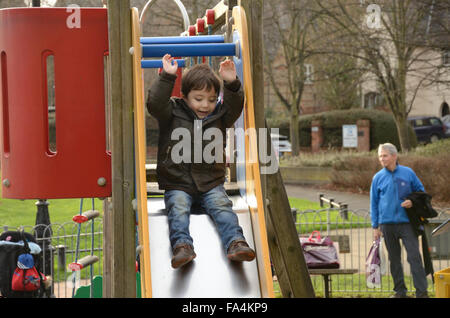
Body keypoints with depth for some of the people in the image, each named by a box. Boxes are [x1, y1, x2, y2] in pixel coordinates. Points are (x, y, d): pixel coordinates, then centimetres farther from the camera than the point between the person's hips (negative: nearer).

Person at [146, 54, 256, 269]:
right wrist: (167, 77, -21)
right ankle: (182, 246, -43)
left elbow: (235, 107, -6)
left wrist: (232, 84, -22)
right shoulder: (173, 112, 2)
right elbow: (155, 104, -14)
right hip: (177, 185, -1)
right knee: (178, 209, -26)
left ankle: (236, 243, -37)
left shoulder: (219, 116, 9)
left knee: (222, 207, -21)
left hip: (211, 184, 2)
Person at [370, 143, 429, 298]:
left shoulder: (408, 173, 2)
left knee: (414, 256, -9)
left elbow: (421, 191, 13)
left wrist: (412, 202, -8)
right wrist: (375, 226, 7)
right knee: (394, 259, 8)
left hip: (406, 222, -2)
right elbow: (374, 203, 11)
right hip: (387, 224, 2)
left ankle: (421, 291, -8)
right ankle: (400, 291, 17)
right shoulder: (378, 178, 6)